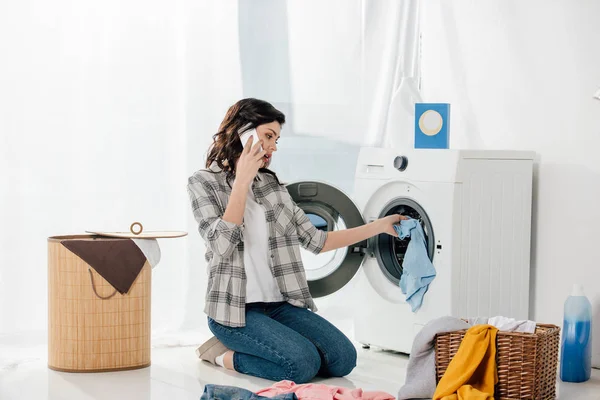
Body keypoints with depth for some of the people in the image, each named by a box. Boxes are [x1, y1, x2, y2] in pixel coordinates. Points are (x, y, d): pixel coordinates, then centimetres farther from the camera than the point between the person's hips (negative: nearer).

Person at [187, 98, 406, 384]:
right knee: (303, 363, -27)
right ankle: (224, 354, -2)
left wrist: (380, 226, 16)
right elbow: (222, 244, -17)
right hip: (234, 308, -6)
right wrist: (242, 180, -14)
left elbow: (316, 240, 16)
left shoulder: (272, 185, 14)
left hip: (280, 304, 7)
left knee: (343, 358, -13)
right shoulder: (204, 182, -1)